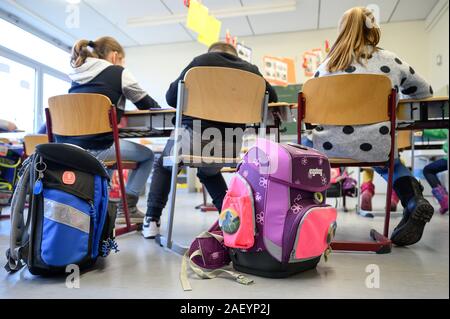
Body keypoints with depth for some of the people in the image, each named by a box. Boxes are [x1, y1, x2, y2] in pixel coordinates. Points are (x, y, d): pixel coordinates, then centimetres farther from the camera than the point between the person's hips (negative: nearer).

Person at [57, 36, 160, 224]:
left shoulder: (77, 75, 18)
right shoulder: (118, 72, 1)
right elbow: (147, 104, 11)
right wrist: (158, 108, 33)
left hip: (65, 148, 7)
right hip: (94, 148, -7)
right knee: (147, 155, 16)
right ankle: (127, 208, 11)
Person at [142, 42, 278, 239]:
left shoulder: (201, 61, 10)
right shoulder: (250, 69, 13)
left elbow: (171, 97, 10)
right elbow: (272, 98, 24)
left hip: (194, 138, -2)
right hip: (231, 146, 3)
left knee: (164, 165, 29)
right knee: (208, 171, 36)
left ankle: (152, 221, 19)